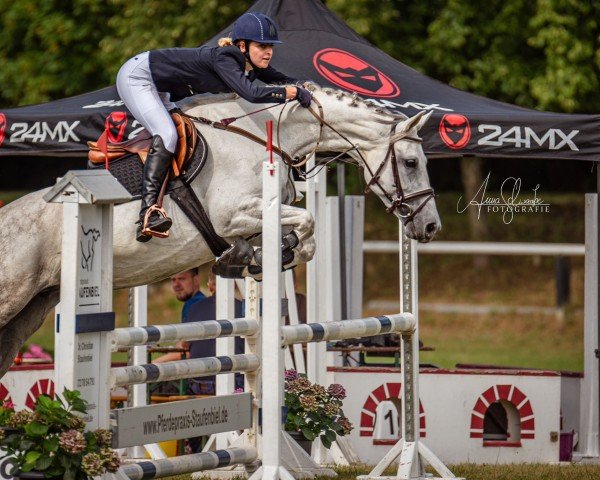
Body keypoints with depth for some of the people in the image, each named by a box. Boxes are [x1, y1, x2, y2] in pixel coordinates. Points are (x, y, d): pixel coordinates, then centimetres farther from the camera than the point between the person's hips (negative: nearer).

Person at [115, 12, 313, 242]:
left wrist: (303, 89, -10)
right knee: (166, 135, -26)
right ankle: (148, 213, -37)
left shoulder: (250, 64, -5)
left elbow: (283, 80, 9)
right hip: (136, 76, -10)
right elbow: (252, 94, -44)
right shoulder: (224, 58, -30)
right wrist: (293, 92, -35)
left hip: (158, 89, 10)